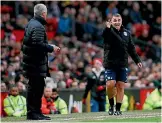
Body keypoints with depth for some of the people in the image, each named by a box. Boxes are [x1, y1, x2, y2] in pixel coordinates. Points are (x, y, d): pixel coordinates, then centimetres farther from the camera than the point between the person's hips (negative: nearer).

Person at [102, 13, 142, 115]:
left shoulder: (127, 33, 12)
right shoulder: (108, 32, -1)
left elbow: (131, 48, 17)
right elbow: (104, 34, -27)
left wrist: (137, 60, 11)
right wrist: (108, 28, -49)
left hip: (123, 64, 3)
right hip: (110, 64, -3)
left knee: (121, 86, 0)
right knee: (110, 84, -14)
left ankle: (118, 109, 7)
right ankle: (111, 105, 8)